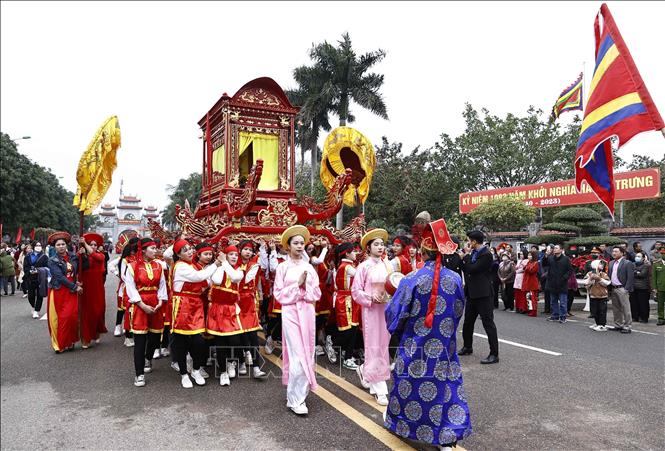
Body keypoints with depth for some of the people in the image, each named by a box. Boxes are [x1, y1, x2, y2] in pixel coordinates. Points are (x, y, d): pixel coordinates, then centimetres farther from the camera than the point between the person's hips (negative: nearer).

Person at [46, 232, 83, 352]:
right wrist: (75, 287, -13)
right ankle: (59, 344, 11)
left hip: (71, 291, 2)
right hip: (58, 292, -2)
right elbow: (60, 277, -13)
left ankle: (70, 341, 10)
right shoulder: (52, 261, -4)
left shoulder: (73, 257, 6)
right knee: (59, 318, 0)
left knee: (72, 316, -5)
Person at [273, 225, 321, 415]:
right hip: (291, 313, -4)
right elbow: (279, 294, -5)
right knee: (297, 355, -8)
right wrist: (297, 285, -12)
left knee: (306, 353, 8)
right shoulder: (283, 267, 0)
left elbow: (317, 293, 7)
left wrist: (305, 287, -11)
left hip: (307, 313, 4)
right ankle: (296, 399, 1)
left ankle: (299, 391, 26)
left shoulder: (309, 268, 9)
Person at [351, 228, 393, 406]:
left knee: (383, 345, 11)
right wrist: (371, 296, -18)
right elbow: (356, 291, -5)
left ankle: (365, 370, 37)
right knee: (374, 346, 0)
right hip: (371, 310, -4)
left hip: (386, 309, 5)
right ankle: (379, 389, 9)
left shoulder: (388, 265, 5)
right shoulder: (364, 267, -6)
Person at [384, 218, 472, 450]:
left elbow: (395, 312, -11)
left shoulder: (412, 279, -17)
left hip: (416, 345, -2)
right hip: (445, 345, 2)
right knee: (446, 384, 9)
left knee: (410, 384, 16)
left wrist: (398, 330, 10)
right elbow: (458, 311, 6)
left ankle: (398, 418, 36)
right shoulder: (455, 278, -7)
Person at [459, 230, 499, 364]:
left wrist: (467, 254, -11)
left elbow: (472, 269, -22)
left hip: (483, 294, -9)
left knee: (488, 323, -5)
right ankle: (467, 347, 35)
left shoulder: (486, 254, -16)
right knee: (468, 321, 19)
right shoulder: (473, 253, 10)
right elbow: (466, 269, 13)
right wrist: (466, 255, 2)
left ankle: (494, 354, 0)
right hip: (472, 293, 10)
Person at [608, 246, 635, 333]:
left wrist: (626, 289, -15)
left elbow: (630, 278, -10)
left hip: (622, 289, -7)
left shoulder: (627, 263, -6)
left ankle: (627, 327, 4)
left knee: (625, 309, -1)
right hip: (613, 289, 7)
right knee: (616, 309, 13)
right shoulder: (611, 263, 14)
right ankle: (618, 325, 23)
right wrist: (609, 288, 10)